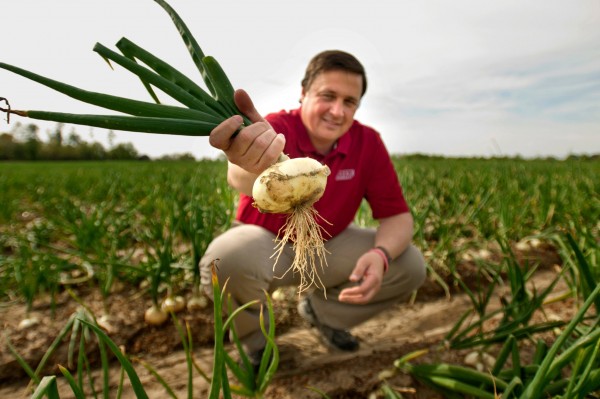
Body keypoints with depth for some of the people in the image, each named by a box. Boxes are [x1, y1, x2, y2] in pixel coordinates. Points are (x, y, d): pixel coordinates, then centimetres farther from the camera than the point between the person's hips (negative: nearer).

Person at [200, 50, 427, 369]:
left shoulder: (368, 143, -14)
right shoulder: (275, 130, -27)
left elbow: (397, 215, -11)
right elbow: (243, 178, -50)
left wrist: (380, 255, -33)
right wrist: (253, 169, -76)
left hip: (327, 246, 4)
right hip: (266, 242, -3)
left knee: (410, 266, -12)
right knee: (225, 261, -36)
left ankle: (322, 311, 13)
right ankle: (254, 340, 1)